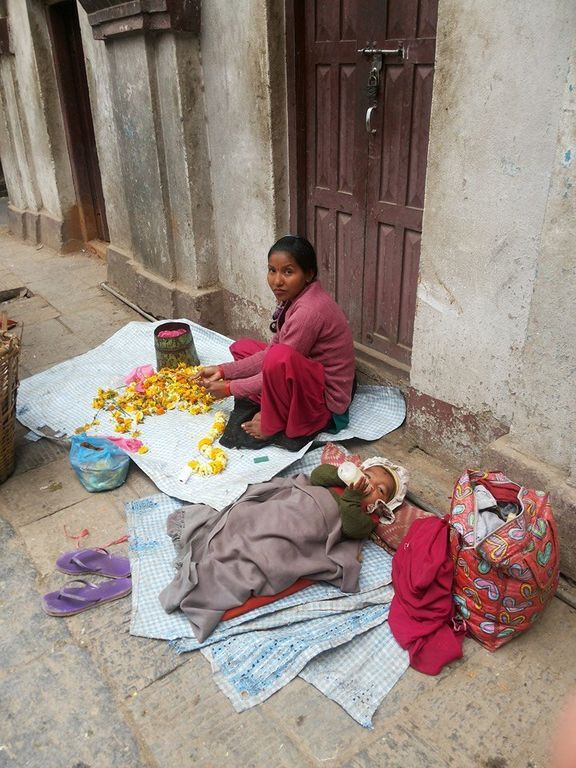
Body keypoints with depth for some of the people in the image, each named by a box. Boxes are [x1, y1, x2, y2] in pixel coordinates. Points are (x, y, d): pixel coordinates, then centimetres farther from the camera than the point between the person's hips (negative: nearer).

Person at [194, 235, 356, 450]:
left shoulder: (308, 310, -27)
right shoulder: (294, 297, 1)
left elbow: (279, 361, -21)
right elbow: (269, 353, 5)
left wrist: (230, 388, -10)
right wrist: (223, 371, -2)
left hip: (327, 398, -9)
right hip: (309, 383, 10)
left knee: (281, 358, -37)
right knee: (242, 347, 12)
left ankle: (276, 426, -11)